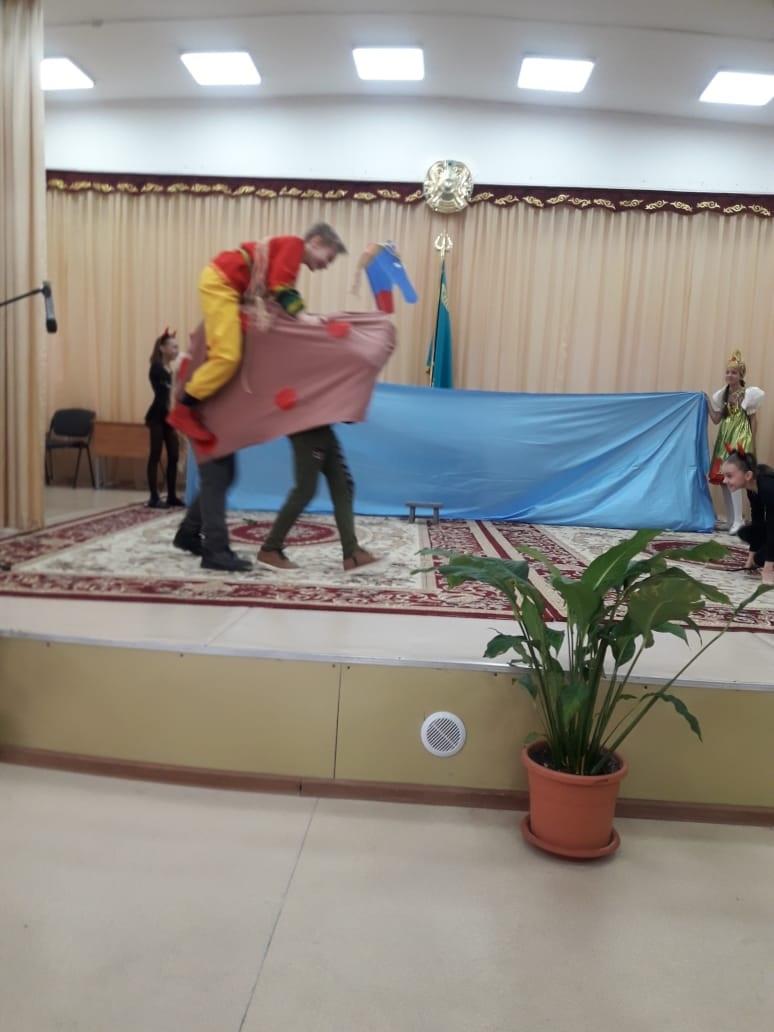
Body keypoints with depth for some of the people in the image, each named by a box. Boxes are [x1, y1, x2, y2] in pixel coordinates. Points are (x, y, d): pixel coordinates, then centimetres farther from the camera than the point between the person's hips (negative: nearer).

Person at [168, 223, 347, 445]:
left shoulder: (288, 250, 21)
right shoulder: (294, 244, -7)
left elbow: (273, 287, 15)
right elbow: (279, 285, -19)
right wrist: (302, 316, -23)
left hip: (223, 284, 11)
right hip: (220, 283, -11)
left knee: (220, 353, 13)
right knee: (227, 356, -15)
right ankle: (183, 410, -7)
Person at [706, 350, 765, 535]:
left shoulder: (748, 394, -4)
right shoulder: (722, 394, 9)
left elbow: (753, 420, -1)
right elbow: (716, 420, 9)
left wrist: (752, 444, -4)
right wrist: (708, 403, -1)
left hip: (741, 439, -6)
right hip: (724, 439, 6)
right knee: (721, 478, 4)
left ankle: (738, 520, -10)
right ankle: (731, 519, 14)